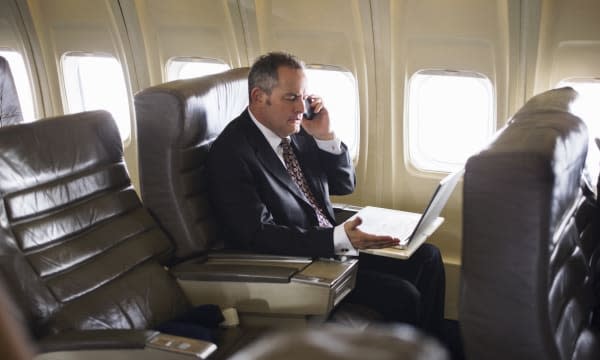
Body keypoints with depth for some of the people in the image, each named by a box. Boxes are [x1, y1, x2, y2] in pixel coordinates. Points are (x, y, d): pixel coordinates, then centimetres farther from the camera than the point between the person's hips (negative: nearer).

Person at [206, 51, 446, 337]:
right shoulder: (229, 153, -17)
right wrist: (338, 239, -33)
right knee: (402, 296, -19)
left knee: (427, 257, 0)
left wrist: (325, 136, -7)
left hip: (335, 243, 8)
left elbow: (345, 185, 12)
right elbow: (258, 235, -24)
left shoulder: (298, 130, 4)